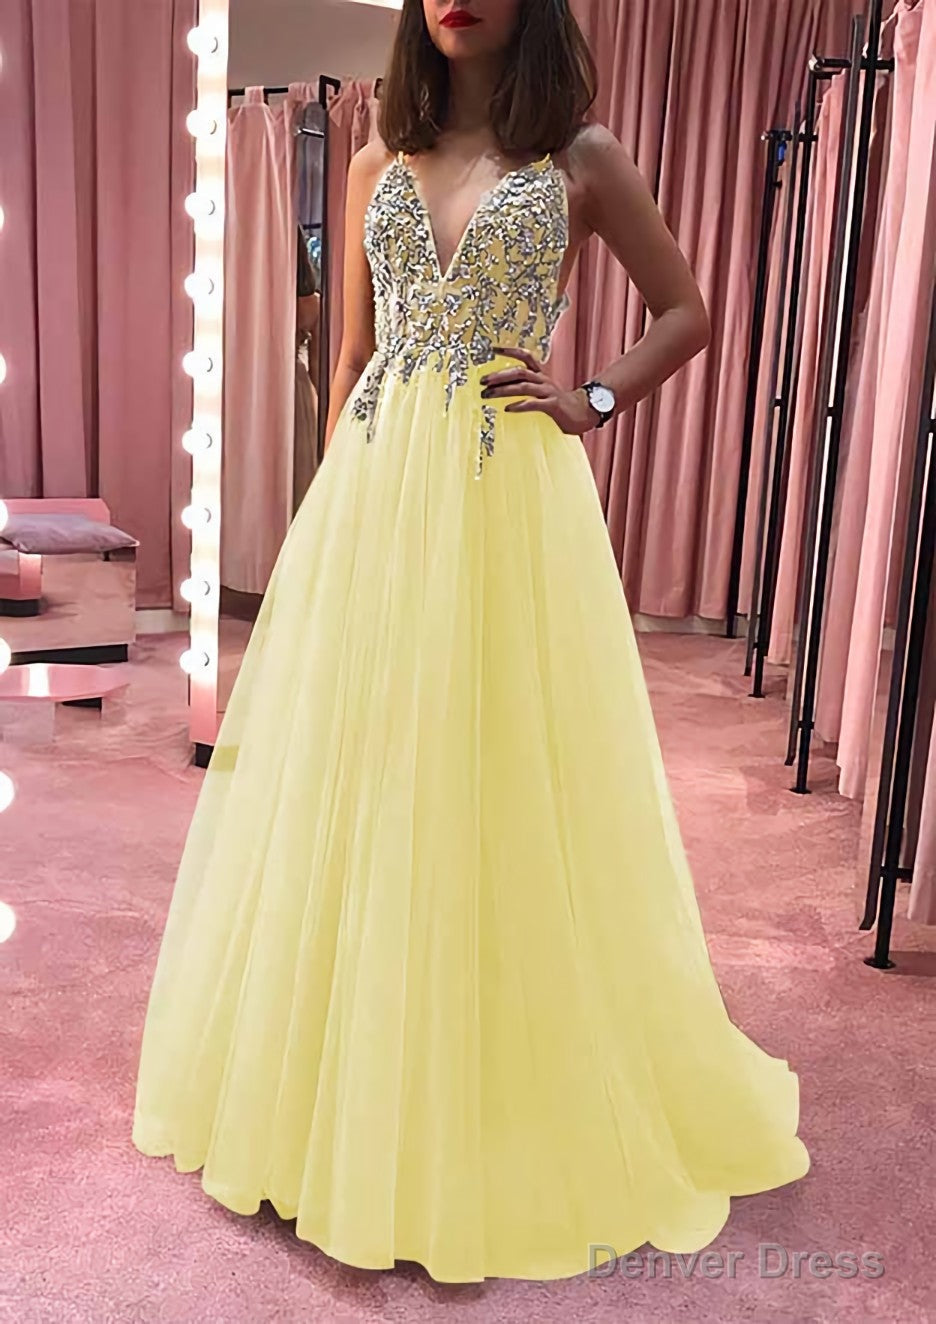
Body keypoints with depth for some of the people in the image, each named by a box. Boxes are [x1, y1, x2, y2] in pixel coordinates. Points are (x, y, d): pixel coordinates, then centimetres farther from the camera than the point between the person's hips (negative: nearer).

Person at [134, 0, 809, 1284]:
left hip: (510, 503, -4)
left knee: (506, 781, -1)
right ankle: (349, 1101, 23)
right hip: (371, 499, 4)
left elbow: (686, 313, 11)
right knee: (354, 782, 6)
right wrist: (334, 504, 13)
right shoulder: (379, 164, 15)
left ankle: (521, 1104, 18)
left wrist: (592, 400, -4)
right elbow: (350, 356, 16)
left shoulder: (583, 159, 5)